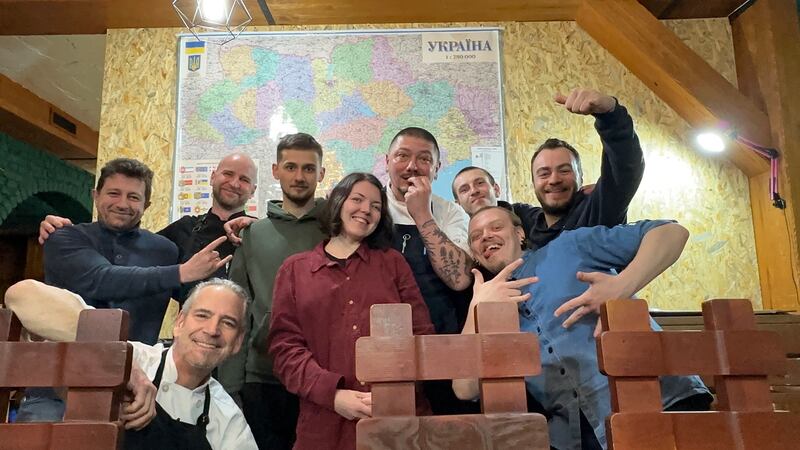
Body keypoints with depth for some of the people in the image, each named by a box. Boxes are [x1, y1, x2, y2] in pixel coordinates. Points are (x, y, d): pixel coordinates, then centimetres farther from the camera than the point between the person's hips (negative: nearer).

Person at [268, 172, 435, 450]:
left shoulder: (392, 262, 9)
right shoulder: (295, 269, 8)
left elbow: (421, 335, 3)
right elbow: (285, 346, 0)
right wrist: (333, 394, -14)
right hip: (325, 423, 0)